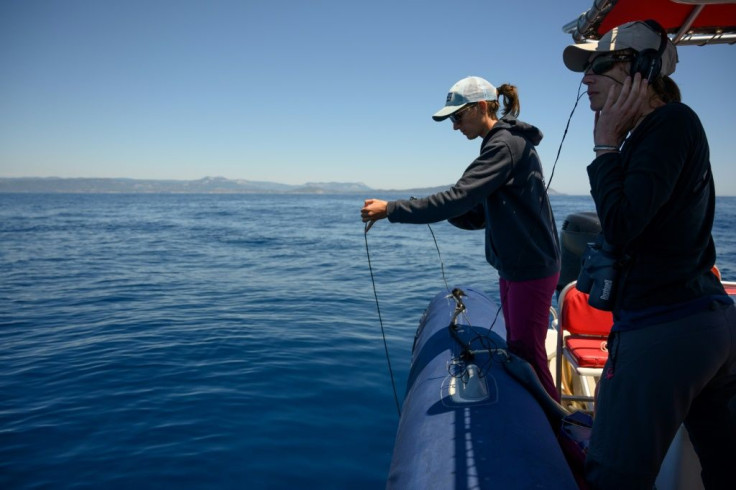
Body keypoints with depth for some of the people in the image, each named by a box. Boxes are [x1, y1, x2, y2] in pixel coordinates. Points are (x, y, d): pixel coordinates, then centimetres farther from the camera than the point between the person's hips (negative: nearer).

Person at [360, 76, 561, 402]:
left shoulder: (506, 145, -18)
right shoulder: (503, 143, 13)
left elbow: (458, 198, -28)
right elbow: (477, 216, 12)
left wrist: (390, 210, -25)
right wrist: (435, 210, -3)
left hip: (531, 269, -10)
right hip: (513, 267, 10)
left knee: (527, 354, 1)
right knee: (515, 348, 17)